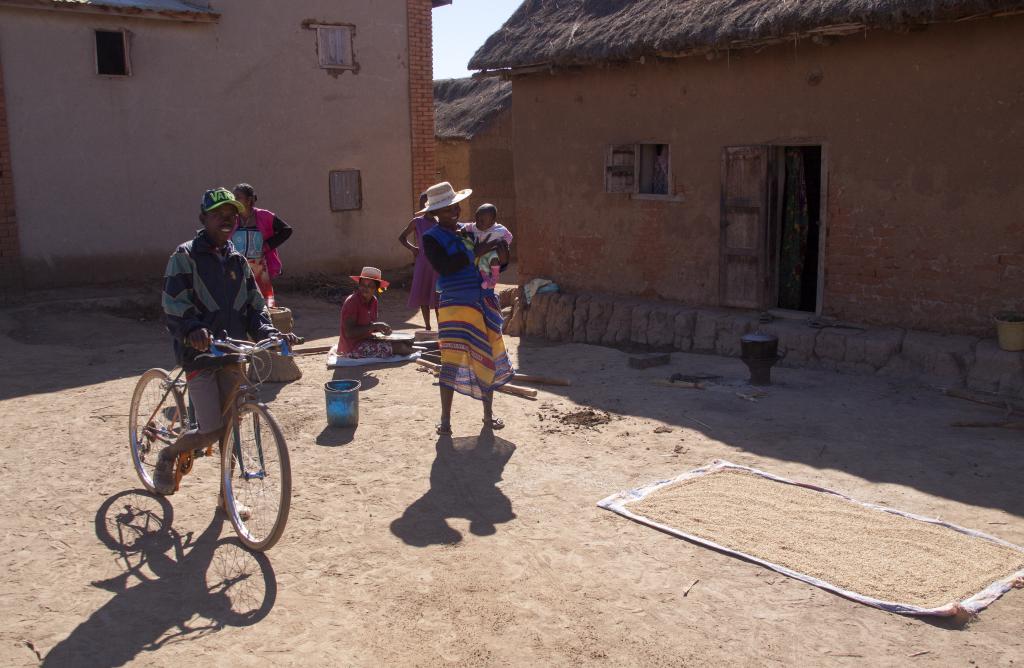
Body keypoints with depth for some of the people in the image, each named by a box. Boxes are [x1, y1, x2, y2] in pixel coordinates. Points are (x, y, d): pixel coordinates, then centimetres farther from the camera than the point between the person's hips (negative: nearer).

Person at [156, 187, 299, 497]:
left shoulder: (238, 262, 12)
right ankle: (168, 454, 21)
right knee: (211, 431, -8)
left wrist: (270, 332, -6)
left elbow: (254, 306, 12)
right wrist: (192, 330, -34)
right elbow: (174, 307, -15)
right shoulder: (185, 257, -6)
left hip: (232, 354, 5)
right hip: (200, 353, -5)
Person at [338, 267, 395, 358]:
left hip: (366, 340, 8)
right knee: (386, 347, -23)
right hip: (351, 348, -8)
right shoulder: (352, 302, -19)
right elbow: (349, 333, -24)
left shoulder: (373, 301, 4)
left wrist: (381, 328, -7)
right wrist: (374, 326, -26)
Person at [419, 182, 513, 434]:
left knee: (488, 358, 10)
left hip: (485, 302, 6)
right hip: (456, 305, -6)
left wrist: (502, 257, -3)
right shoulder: (432, 238, -3)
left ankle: (489, 415, 25)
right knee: (452, 361, -10)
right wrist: (475, 253, -19)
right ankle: (445, 420, 2)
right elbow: (443, 266, -20)